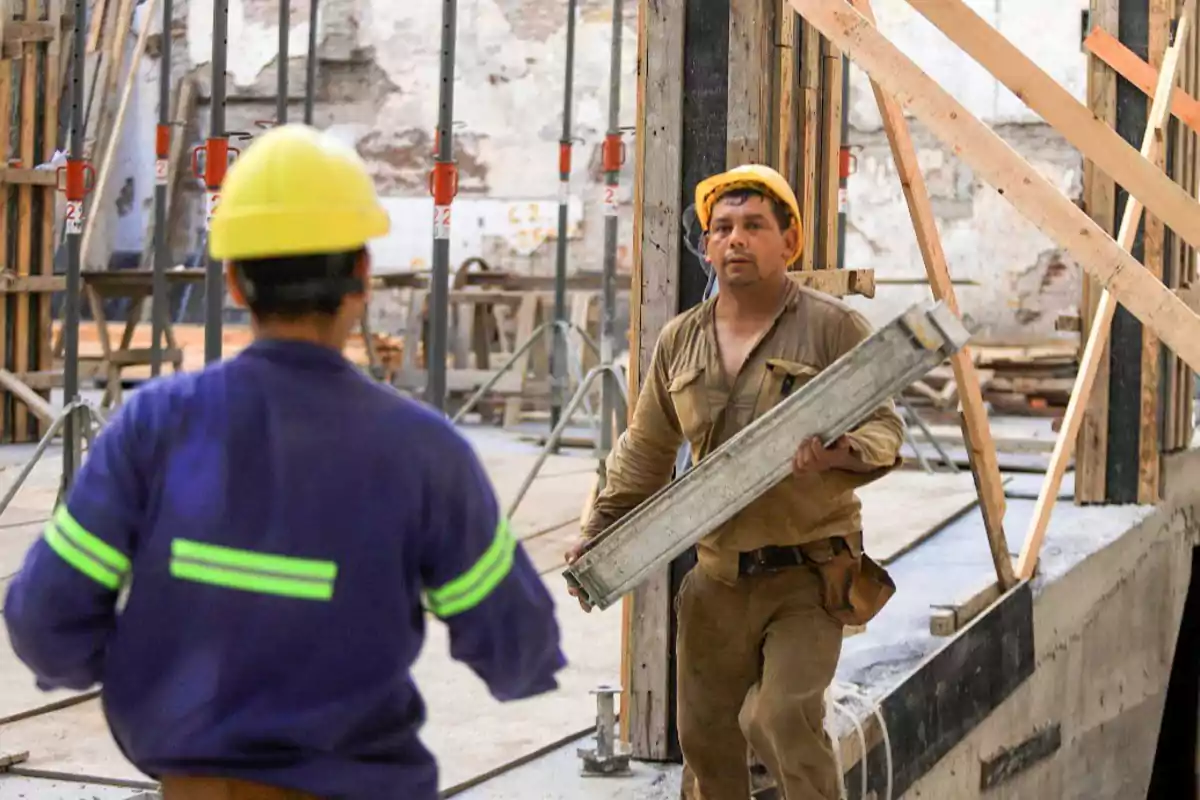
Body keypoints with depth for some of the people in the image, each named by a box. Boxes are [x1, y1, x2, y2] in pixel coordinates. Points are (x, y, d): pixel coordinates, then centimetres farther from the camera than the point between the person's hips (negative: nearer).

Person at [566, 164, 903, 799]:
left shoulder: (833, 328, -4)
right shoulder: (679, 340, 9)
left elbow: (883, 425, -7)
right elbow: (644, 455, 15)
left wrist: (844, 453, -29)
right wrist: (595, 539, 9)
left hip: (809, 575, -5)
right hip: (717, 579, 5)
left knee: (782, 718, -19)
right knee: (706, 736, 11)